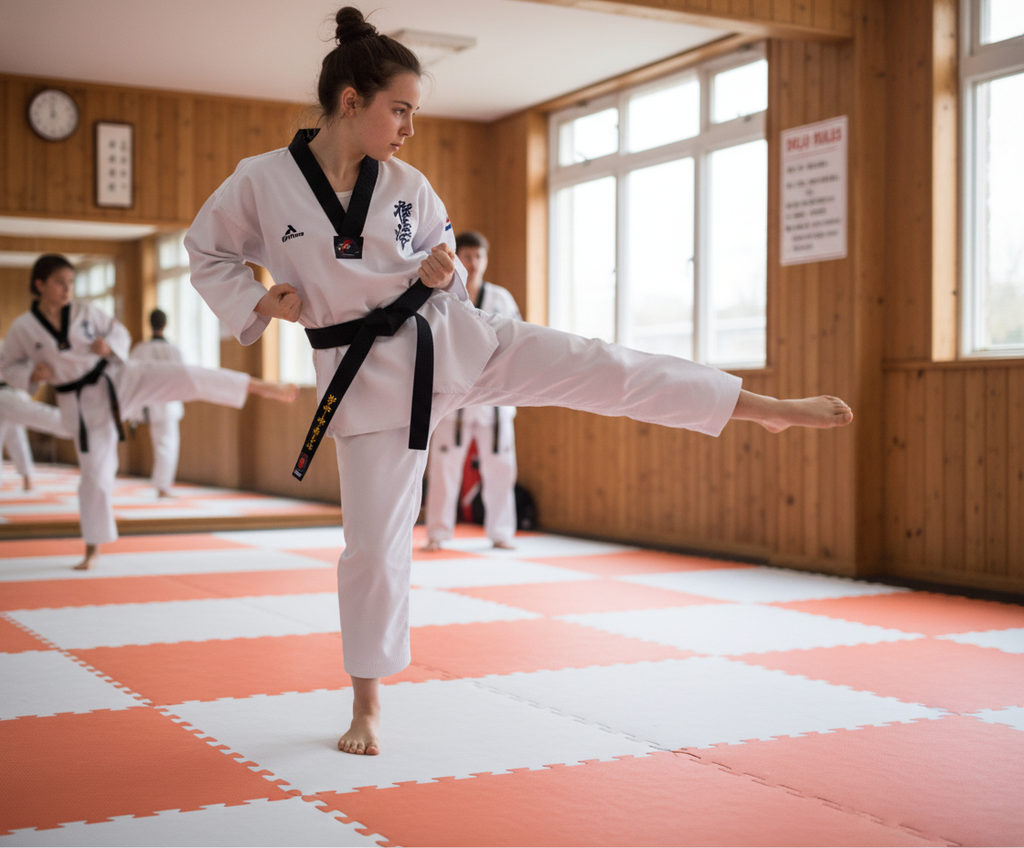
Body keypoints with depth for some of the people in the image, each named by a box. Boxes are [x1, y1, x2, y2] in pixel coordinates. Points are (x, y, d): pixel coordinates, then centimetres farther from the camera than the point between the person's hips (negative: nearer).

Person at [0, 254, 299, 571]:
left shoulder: (85, 311, -4)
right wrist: (32, 374, -15)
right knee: (95, 473, 2)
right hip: (84, 404, 0)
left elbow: (121, 333, 6)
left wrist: (108, 345, -16)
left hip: (116, 379, 1)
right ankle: (93, 550, 18)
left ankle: (261, 387, -17)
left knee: (185, 378, -19)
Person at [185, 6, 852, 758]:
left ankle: (768, 409, -2)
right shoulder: (260, 182, -9)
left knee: (600, 369, -10)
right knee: (375, 543, 3)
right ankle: (368, 700, 23)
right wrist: (258, 304, -12)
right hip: (367, 378, -2)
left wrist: (442, 274, -10)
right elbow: (208, 255, 6)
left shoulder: (409, 189, -1)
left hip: (448, 340, 2)